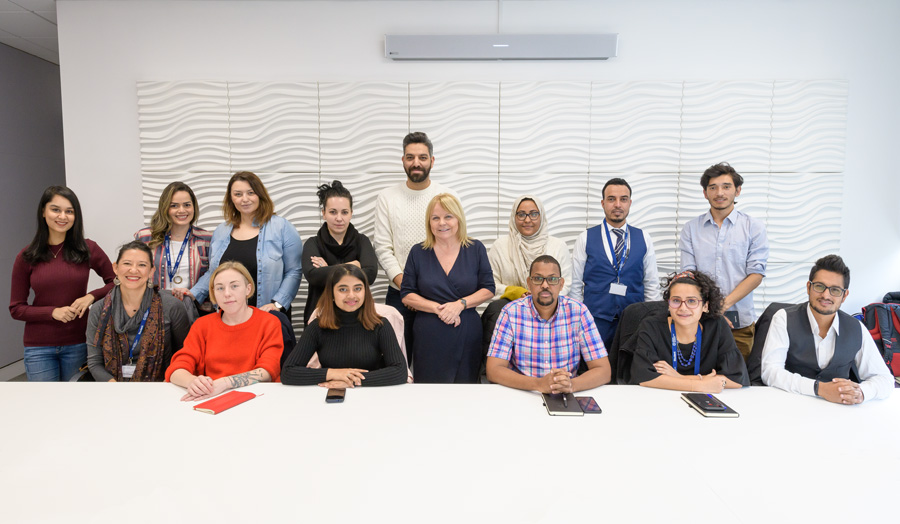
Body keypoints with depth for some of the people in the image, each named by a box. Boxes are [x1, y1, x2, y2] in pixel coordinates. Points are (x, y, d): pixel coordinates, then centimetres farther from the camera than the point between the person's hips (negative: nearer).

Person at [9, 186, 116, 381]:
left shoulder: (87, 249, -3)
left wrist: (91, 296, -13)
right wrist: (53, 312, -14)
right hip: (39, 348, 0)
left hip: (78, 344, 0)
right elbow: (16, 308, 2)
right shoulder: (26, 257, -1)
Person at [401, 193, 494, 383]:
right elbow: (406, 295, 3)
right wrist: (437, 308, -11)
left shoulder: (475, 249, 4)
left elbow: (488, 289, 3)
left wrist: (461, 304, -13)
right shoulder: (418, 252, 4)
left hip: (468, 336, 0)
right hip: (429, 338, 0)